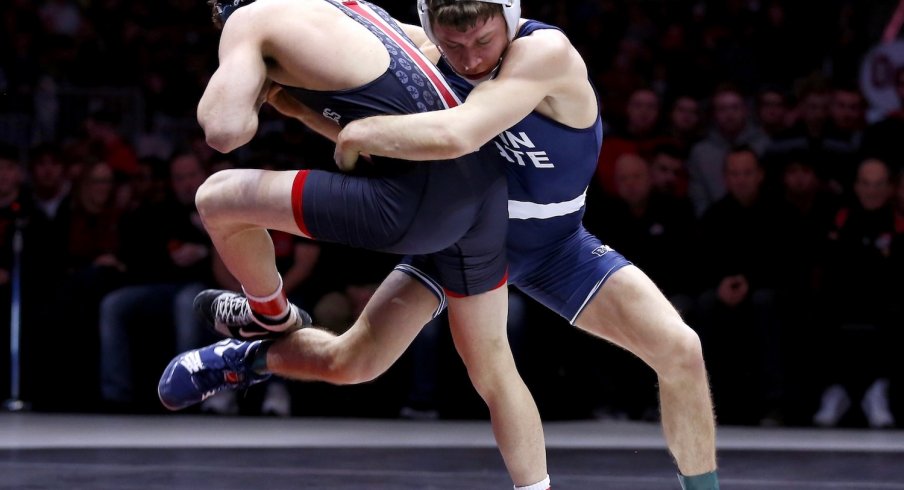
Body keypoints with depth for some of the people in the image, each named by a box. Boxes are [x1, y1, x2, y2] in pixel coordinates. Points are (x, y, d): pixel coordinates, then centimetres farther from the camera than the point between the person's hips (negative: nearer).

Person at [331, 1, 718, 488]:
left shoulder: (546, 51, -34)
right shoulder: (426, 61, -19)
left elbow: (454, 136, -47)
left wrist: (358, 134, -36)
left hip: (556, 246, -3)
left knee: (680, 349, -16)